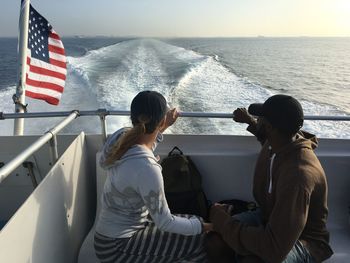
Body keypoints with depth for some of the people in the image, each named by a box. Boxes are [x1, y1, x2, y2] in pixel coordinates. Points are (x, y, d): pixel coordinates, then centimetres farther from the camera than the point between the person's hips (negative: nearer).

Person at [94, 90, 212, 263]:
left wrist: (162, 129, 14)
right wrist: (203, 226, -8)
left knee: (193, 220, 14)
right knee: (201, 240, -6)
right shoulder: (147, 168, -34)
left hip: (115, 229, 8)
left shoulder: (120, 135, -11)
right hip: (117, 247, -8)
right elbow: (164, 222, -22)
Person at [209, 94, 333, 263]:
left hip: (303, 240, -7)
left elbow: (274, 249, -37)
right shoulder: (277, 143, -11)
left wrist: (221, 219, -28)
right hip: (270, 217, 8)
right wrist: (250, 121, 16)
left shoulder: (298, 175, -37)